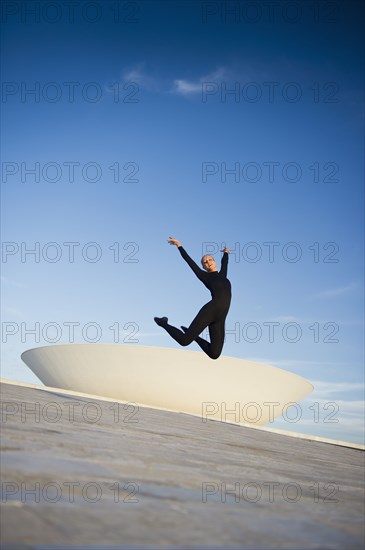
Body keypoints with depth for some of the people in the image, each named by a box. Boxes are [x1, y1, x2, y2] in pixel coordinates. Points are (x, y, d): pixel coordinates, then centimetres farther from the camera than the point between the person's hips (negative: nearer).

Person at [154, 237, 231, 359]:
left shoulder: (222, 275, 24)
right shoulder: (205, 276, 10)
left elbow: (224, 262, 42)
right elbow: (190, 261, 8)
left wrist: (226, 252, 61)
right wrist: (179, 245, 10)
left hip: (219, 319, 5)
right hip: (209, 311, -5)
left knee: (214, 354, -4)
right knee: (184, 340, -12)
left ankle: (193, 336, 23)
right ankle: (163, 323, 17)